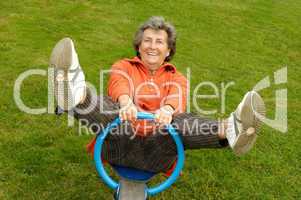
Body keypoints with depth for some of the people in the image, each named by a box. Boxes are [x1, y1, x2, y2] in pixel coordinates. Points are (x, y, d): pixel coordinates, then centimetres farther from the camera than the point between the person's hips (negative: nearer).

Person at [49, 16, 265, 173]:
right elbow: (119, 84, -10)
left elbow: (178, 97, -9)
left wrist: (167, 110, -35)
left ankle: (230, 130, -59)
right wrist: (126, 103, -36)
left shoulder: (176, 78, 17)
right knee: (107, 108, -29)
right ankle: (76, 95, -61)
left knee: (182, 122, -31)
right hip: (120, 144, 1)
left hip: (156, 152, 0)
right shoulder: (124, 66, 16)